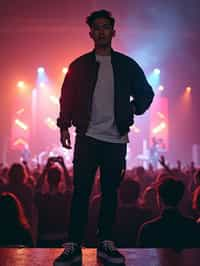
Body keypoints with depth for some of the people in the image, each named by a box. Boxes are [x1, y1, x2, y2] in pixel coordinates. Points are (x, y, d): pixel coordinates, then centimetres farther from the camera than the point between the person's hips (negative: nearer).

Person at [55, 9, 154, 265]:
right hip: (87, 137, -1)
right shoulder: (79, 65, 8)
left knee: (110, 191, 5)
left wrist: (133, 110, 2)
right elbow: (67, 97, 5)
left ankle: (105, 244, 13)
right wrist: (64, 125, -5)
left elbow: (146, 93, 16)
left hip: (116, 139, 1)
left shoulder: (127, 65, 9)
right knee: (81, 191, -3)